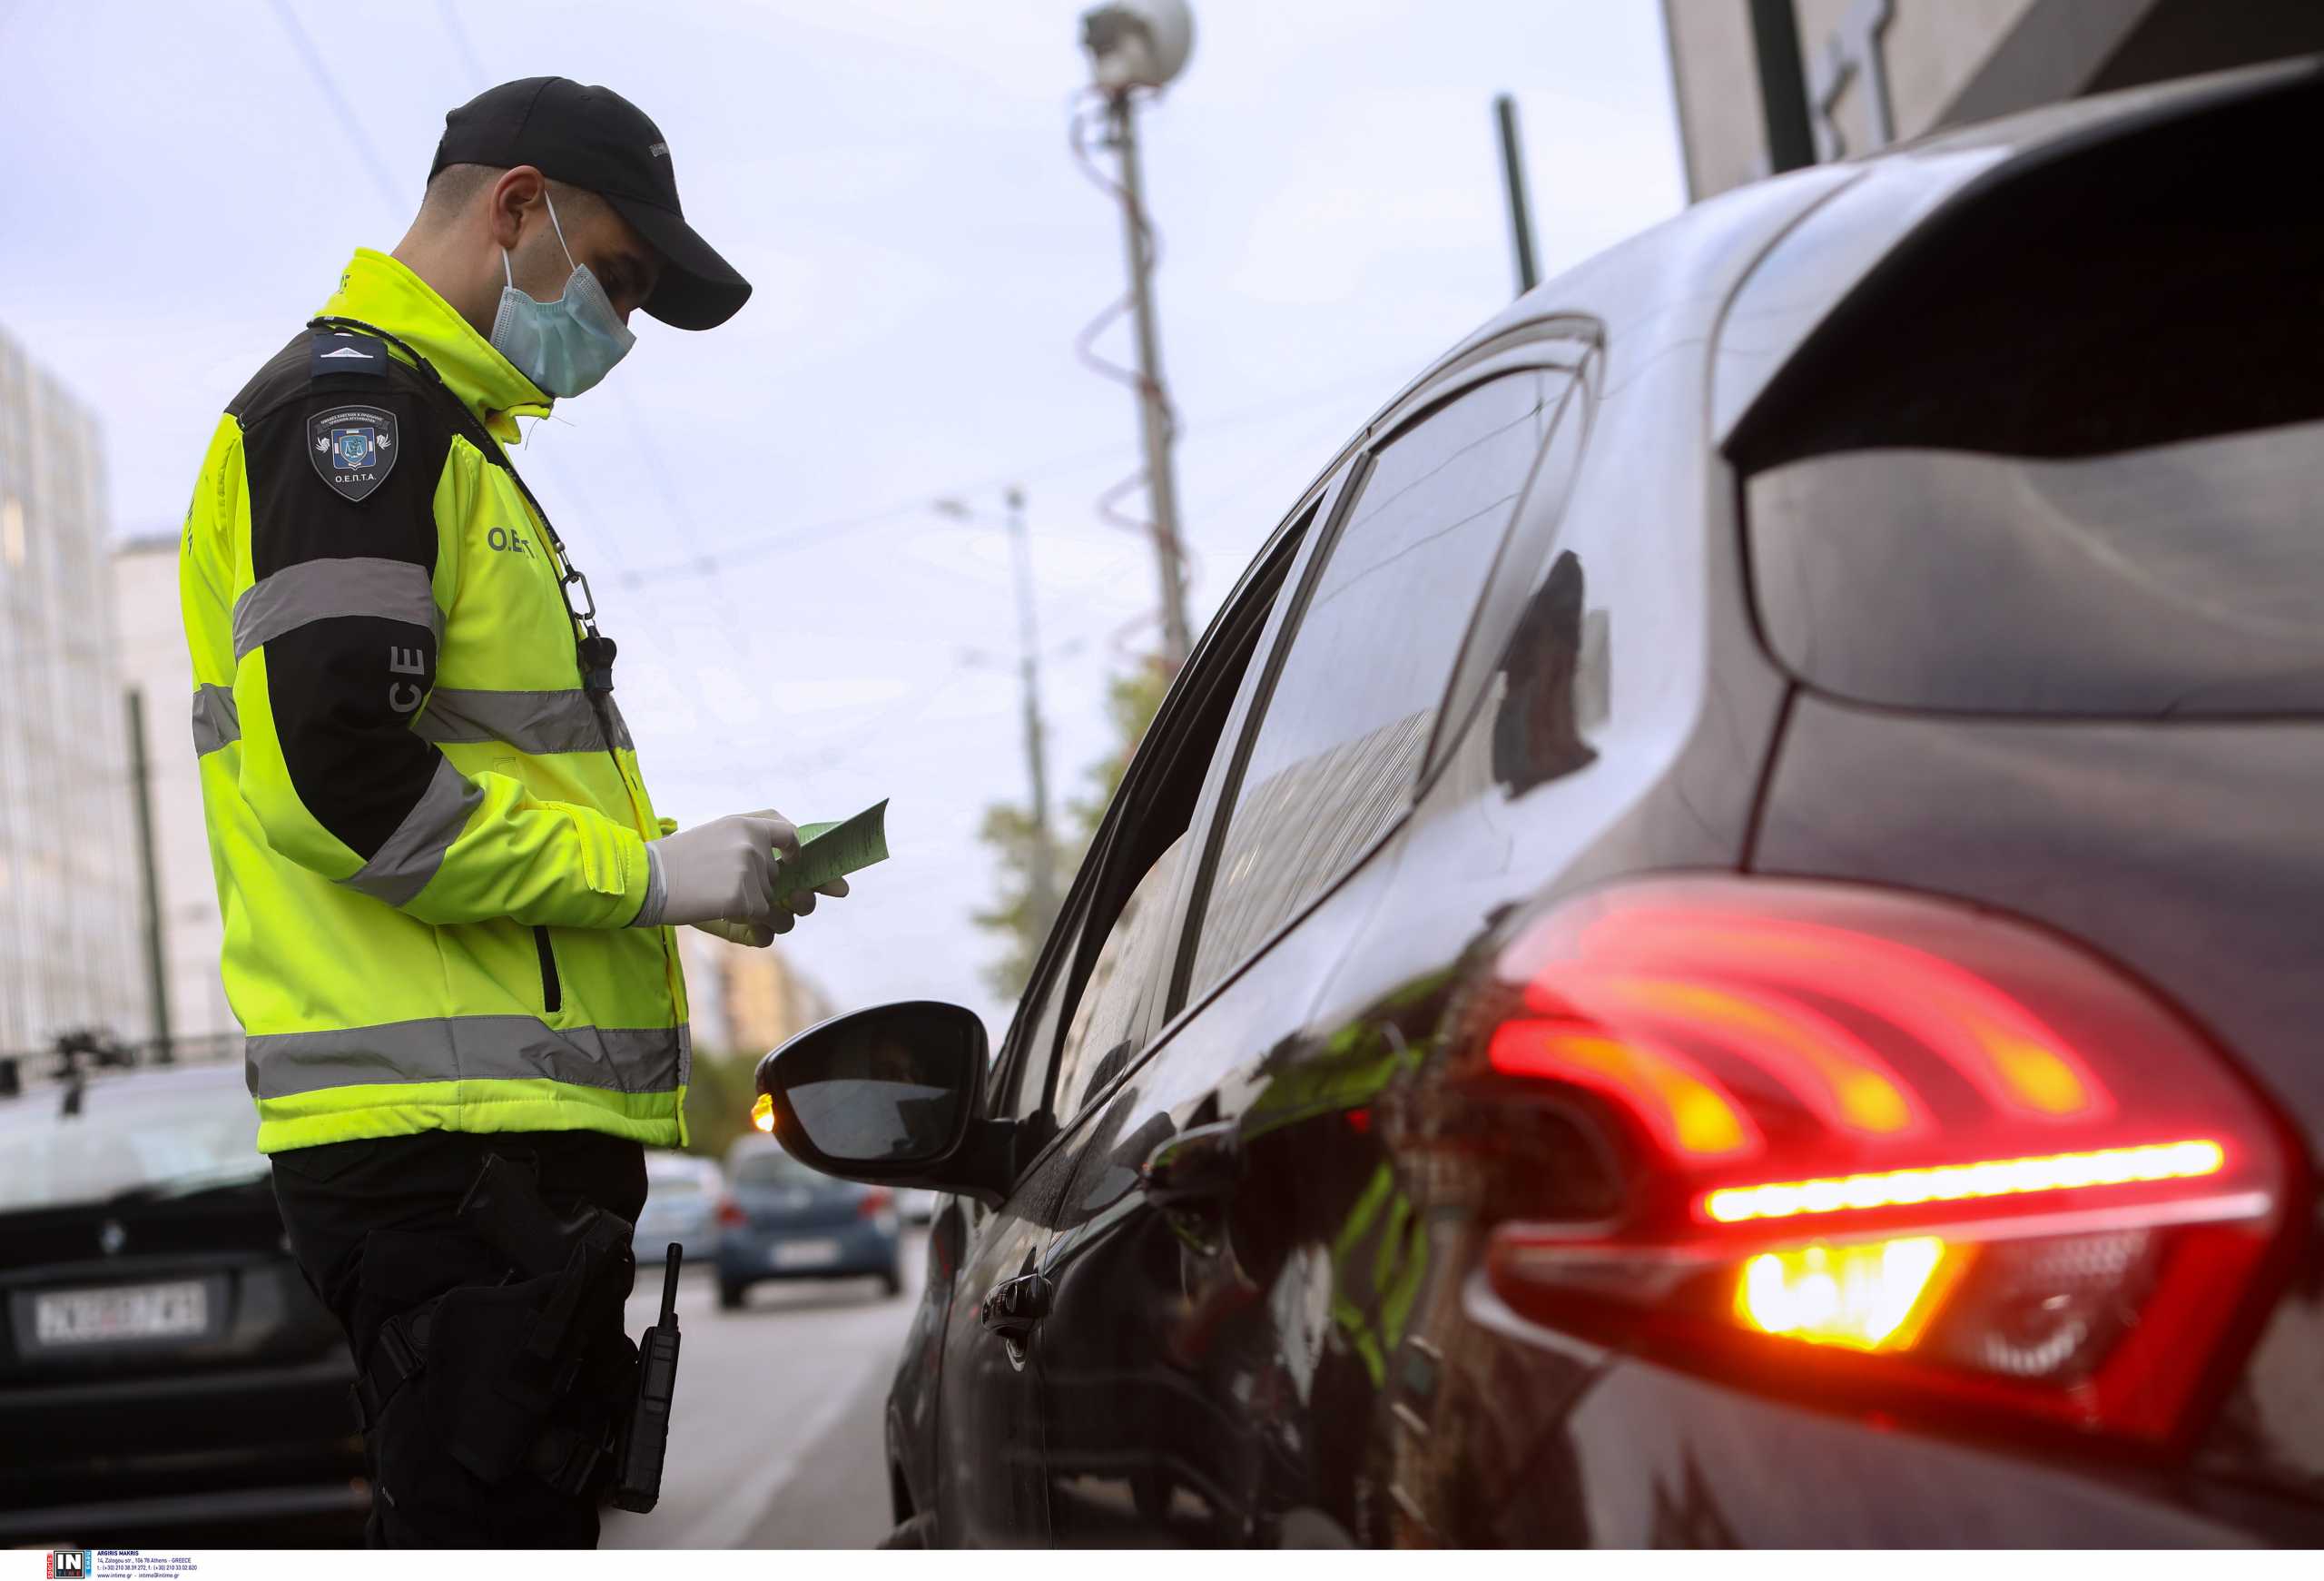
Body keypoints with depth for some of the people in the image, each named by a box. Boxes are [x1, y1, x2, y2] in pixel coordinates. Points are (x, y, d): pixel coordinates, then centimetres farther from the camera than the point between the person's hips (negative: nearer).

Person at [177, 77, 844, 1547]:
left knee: (527, 1519, 14)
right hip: (460, 1141, -11)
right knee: (489, 1526, -9)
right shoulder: (353, 406, -7)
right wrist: (650, 872, -14)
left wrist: (694, 877, 12)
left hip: (513, 1131, 11)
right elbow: (332, 771, -20)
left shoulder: (437, 434, 26)